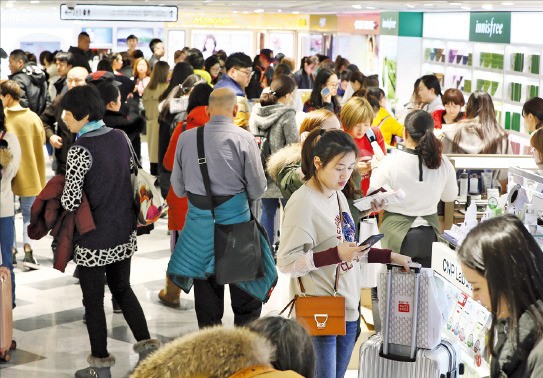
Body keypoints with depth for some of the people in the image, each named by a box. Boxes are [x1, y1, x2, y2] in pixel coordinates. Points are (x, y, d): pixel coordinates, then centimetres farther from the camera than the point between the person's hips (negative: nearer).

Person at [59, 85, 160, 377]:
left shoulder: (80, 149, -20)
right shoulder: (120, 137, 1)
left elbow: (70, 202, -23)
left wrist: (60, 192, -2)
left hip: (94, 238, -7)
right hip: (124, 232, 7)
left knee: (93, 300, 8)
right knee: (122, 289, 22)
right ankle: (146, 346, 22)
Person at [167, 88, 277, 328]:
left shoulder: (186, 138, 0)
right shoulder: (244, 139, -10)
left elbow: (178, 188, 6)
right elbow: (257, 189, -6)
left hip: (198, 218, 3)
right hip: (234, 216, -3)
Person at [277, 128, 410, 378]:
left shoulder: (337, 196, 11)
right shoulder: (303, 203, -16)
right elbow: (286, 262, -19)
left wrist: (390, 257, 12)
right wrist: (336, 255, -24)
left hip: (348, 308, 8)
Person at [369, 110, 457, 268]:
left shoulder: (391, 162, -15)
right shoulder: (443, 163, -5)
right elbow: (450, 196, 12)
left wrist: (375, 170, 12)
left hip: (397, 237, -3)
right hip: (430, 236, 3)